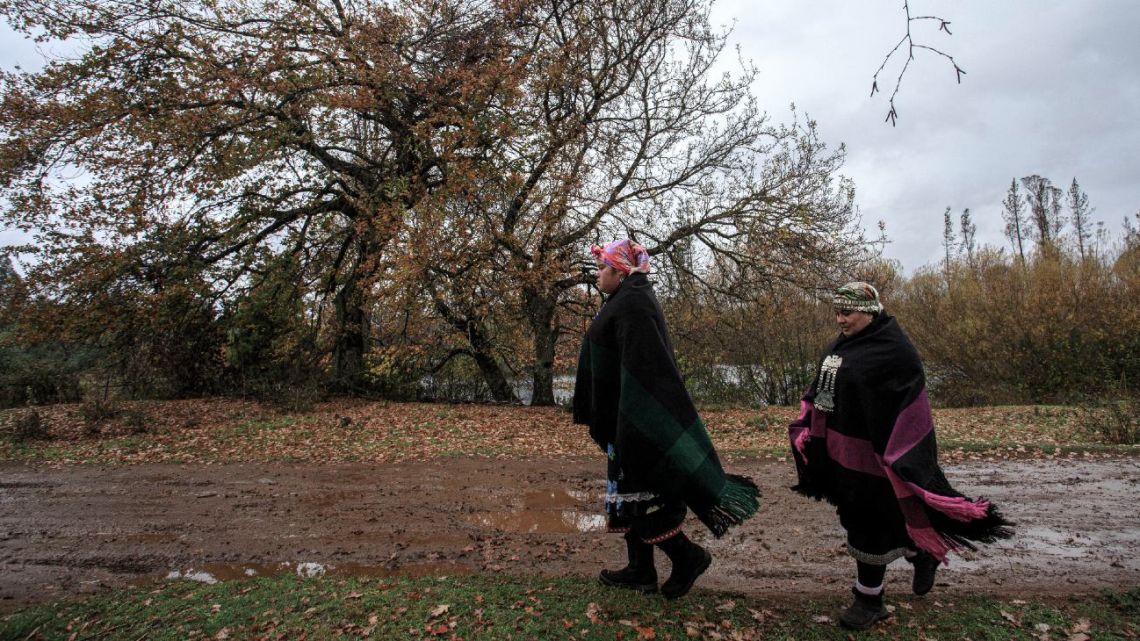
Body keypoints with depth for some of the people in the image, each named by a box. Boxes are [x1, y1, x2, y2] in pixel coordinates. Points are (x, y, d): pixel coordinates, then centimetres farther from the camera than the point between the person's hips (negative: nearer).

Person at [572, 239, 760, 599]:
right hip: (625, 421, 10)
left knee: (633, 494, 0)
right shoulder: (628, 302, 13)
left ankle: (688, 556, 14)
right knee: (629, 493, 15)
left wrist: (624, 426, -29)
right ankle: (640, 570, 26)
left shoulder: (631, 306, -18)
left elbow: (644, 367, -27)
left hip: (635, 422, -10)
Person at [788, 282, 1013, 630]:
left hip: (873, 454, -8)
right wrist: (808, 430, 3)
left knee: (868, 525, 5)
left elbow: (908, 409, -19)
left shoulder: (893, 350, -18)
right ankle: (921, 554, 47)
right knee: (859, 519, 22)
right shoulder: (838, 346, 7)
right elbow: (821, 391, 13)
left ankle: (869, 601, 24)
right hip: (841, 453, 8)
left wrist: (901, 462, -21)